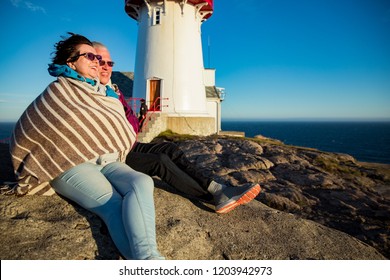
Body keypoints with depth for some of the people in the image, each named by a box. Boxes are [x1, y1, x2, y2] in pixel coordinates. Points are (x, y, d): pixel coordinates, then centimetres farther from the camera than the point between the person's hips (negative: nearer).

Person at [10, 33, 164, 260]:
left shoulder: (107, 95, 20)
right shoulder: (59, 91, 5)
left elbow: (120, 134, 26)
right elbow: (26, 132, 11)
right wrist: (31, 172, 18)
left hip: (107, 162, 4)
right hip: (72, 165, -4)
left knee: (142, 182, -29)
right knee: (114, 206, -32)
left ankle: (146, 257, -49)